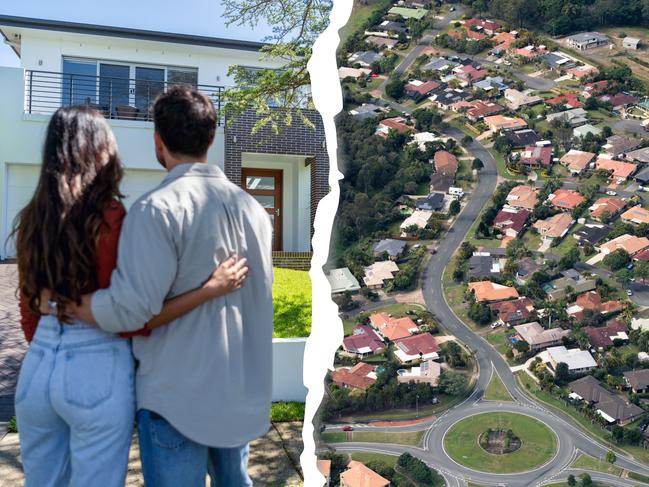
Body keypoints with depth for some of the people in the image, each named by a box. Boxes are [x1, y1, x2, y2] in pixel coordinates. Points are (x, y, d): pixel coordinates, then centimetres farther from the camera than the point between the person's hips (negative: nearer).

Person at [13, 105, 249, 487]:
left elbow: (29, 312, 10)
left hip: (37, 367, 6)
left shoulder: (31, 219, 2)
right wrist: (212, 288, -18)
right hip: (98, 371, -6)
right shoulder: (113, 219, -15)